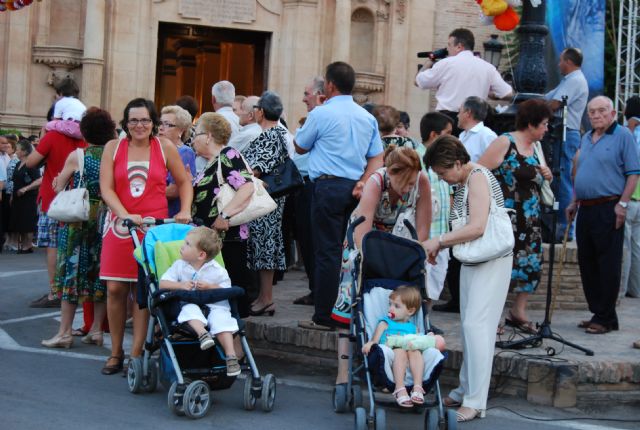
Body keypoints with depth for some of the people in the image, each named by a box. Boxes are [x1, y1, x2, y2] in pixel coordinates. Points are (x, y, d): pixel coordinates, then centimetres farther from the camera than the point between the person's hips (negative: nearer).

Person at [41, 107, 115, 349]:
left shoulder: (76, 156, -7)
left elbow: (59, 188, 0)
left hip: (79, 219, -3)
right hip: (106, 220, 3)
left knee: (73, 270, 2)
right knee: (100, 272, 10)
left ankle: (65, 332, 1)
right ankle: (96, 329, 13)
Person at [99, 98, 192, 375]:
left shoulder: (165, 148, 5)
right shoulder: (113, 147, 6)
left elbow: (183, 182, 14)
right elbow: (106, 188, -1)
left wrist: (185, 210, -2)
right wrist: (126, 215, -15)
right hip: (119, 224, 1)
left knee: (143, 290, -3)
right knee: (115, 289, -1)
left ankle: (136, 354, 3)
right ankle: (116, 353, 12)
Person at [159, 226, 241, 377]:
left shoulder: (217, 270, -1)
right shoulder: (179, 266, 6)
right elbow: (162, 283, 1)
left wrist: (209, 287, -17)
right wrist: (180, 285, -15)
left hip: (214, 304, -1)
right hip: (189, 303, 1)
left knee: (220, 317, -30)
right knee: (190, 309, -34)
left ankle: (230, 355, -36)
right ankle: (202, 332, -55)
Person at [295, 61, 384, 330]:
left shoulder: (321, 114, -6)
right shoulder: (367, 117, 13)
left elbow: (300, 147, 8)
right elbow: (377, 157, 10)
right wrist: (363, 182, 0)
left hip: (329, 186, -6)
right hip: (355, 189, 6)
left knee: (327, 252, -5)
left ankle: (324, 316, -4)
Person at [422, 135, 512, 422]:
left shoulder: (478, 177, -15)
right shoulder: (462, 183, 13)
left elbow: (477, 228, -25)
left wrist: (438, 241, -17)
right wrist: (439, 247, 3)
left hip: (492, 262, -10)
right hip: (471, 261, 10)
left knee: (476, 324, -12)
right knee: (468, 325, 12)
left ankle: (475, 401, -10)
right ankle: (465, 391, 20)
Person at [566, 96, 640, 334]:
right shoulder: (586, 138, 17)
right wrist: (574, 202, 19)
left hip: (609, 209, -8)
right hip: (585, 209, 8)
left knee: (608, 265, -5)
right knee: (587, 263, 10)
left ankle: (605, 318, 0)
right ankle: (597, 312, 19)